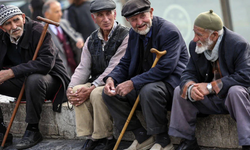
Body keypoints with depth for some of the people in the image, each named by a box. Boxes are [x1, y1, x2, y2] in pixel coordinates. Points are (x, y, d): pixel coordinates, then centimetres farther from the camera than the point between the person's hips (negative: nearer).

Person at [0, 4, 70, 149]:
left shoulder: (38, 31, -19)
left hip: (49, 77, -6)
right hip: (22, 81, 6)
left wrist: (12, 72, -32)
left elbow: (46, 63, -30)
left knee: (34, 79, -38)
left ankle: (33, 130, -24)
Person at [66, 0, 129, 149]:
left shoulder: (125, 36, -11)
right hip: (96, 83, 6)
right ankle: (90, 137, -14)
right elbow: (83, 68, 6)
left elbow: (114, 68, -19)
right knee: (77, 90, -21)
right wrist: (71, 88, -14)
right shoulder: (91, 40, 11)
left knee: (97, 94, -33)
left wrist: (92, 88, -26)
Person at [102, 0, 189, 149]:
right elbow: (125, 63, 14)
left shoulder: (170, 32, -18)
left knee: (149, 91, -38)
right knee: (109, 93, -5)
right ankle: (142, 137, 1)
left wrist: (133, 83, -29)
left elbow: (165, 68, -26)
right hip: (145, 83, 8)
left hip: (171, 83, -8)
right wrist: (111, 79, -9)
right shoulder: (133, 34, 8)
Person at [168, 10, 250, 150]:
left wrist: (211, 86, -30)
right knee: (179, 90, -11)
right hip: (209, 101, 5)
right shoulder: (195, 45, -1)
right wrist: (190, 87, -27)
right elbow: (189, 74, 0)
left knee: (236, 91, -37)